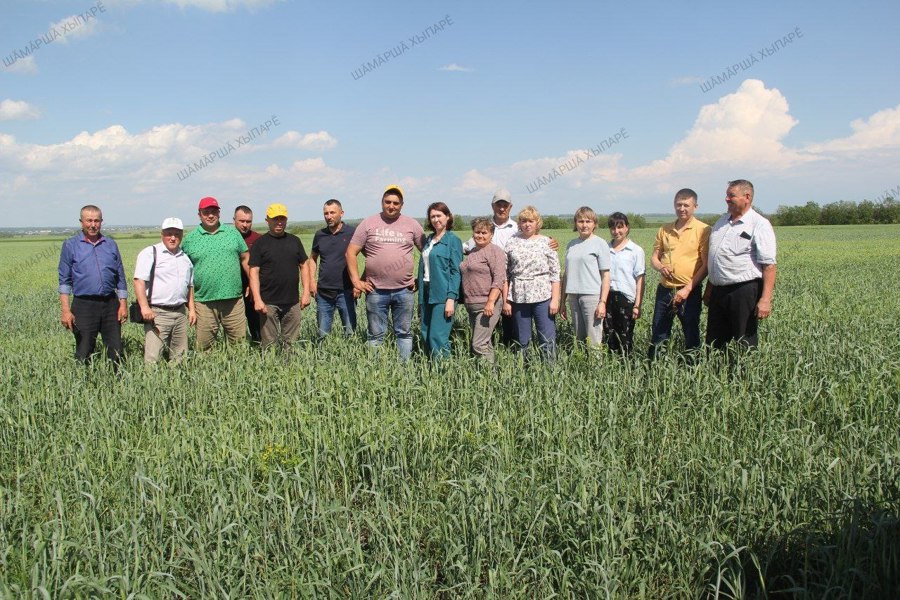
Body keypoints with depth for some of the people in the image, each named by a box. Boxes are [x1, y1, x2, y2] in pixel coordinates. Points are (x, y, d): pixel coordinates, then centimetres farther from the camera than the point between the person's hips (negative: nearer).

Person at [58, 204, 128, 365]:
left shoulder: (111, 245, 10)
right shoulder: (70, 245, 2)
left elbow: (120, 277, 13)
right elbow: (64, 280, -1)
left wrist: (123, 304, 5)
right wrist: (65, 310, -9)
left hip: (110, 303, 2)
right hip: (84, 305, -2)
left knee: (116, 351, 5)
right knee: (84, 354, 4)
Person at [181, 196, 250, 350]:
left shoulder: (232, 233, 9)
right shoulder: (190, 239, 5)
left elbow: (245, 259, 12)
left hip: (233, 298, 1)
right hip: (204, 302, -1)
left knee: (239, 342, 5)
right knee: (204, 347, 4)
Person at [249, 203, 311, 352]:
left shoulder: (294, 241, 10)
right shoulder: (260, 243, -1)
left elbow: (303, 266, 14)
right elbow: (254, 272, -5)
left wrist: (306, 292, 5)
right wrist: (257, 299, -13)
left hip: (292, 302, 3)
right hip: (268, 303, -3)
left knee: (291, 342, 8)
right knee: (269, 344, 1)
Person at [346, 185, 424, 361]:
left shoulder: (412, 225, 5)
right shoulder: (368, 224, 2)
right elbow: (351, 253, 2)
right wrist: (356, 281, -3)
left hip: (404, 290, 1)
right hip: (376, 291, -1)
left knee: (404, 333, 9)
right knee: (376, 335, 7)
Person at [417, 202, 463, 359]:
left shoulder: (453, 240, -4)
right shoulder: (429, 240, 16)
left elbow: (456, 271, -9)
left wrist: (451, 299, -16)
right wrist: (420, 296, 13)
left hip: (442, 294, -7)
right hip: (427, 293, 7)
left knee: (438, 337, -10)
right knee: (426, 336, 8)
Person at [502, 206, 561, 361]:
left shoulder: (546, 242, 2)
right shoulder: (512, 243, 6)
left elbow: (555, 274, 0)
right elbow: (505, 274, 7)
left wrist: (555, 299, -6)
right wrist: (505, 300, 3)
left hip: (542, 296, -2)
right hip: (519, 297, 2)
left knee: (547, 341, -2)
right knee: (522, 341, 9)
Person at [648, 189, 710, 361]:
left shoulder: (703, 230, -6)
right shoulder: (664, 230, 8)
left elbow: (706, 264, -9)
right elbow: (654, 257, 14)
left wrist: (688, 289, -15)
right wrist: (661, 267, -10)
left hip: (690, 291, -4)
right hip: (665, 289, 4)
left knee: (691, 335, 6)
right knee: (658, 335, 11)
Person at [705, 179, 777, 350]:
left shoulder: (759, 225, -8)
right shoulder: (722, 221, 14)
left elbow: (768, 265, -14)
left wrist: (765, 299, -21)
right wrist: (709, 288, 20)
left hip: (744, 291, -7)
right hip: (719, 291, 7)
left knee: (744, 344, 2)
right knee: (713, 344, 11)